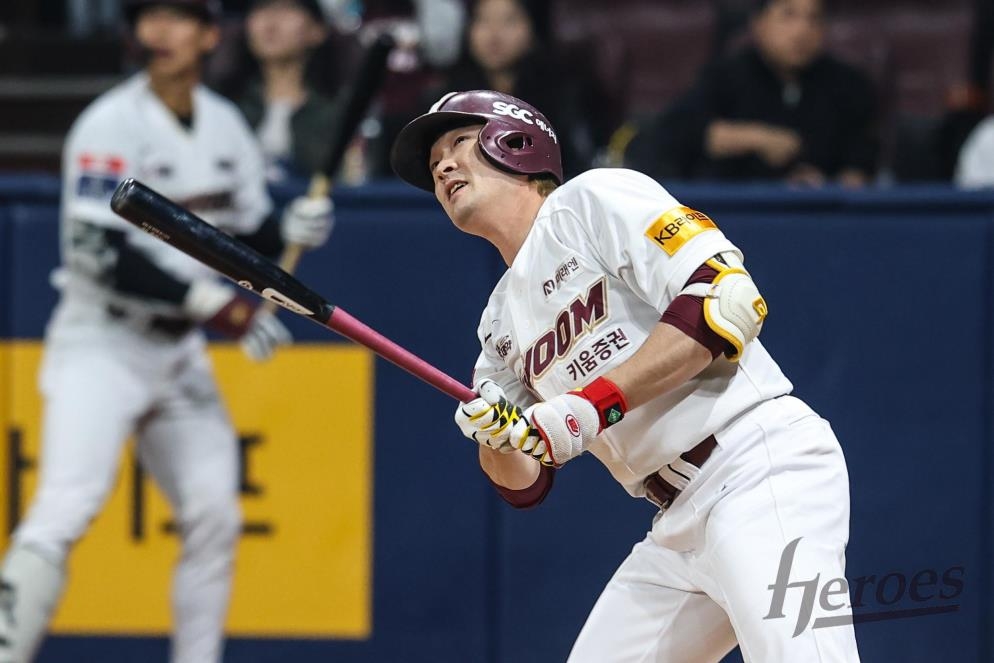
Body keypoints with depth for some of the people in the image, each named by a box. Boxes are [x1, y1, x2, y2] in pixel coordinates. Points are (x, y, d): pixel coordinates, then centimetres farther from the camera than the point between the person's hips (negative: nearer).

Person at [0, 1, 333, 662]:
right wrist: (214, 304, -23)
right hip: (100, 345, -7)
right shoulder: (113, 125, -13)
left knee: (215, 519, 4)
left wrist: (291, 229, -7)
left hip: (180, 355, 7)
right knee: (64, 509, -20)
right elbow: (101, 254, -21)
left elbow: (247, 244, 16)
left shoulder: (227, 129, 7)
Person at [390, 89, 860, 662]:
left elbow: (730, 297, -15)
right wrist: (496, 435, -3)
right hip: (679, 526, 9)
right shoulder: (501, 324, 21)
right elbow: (525, 485, 20)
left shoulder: (595, 198, -2)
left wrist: (594, 405, -18)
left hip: (762, 469, -9)